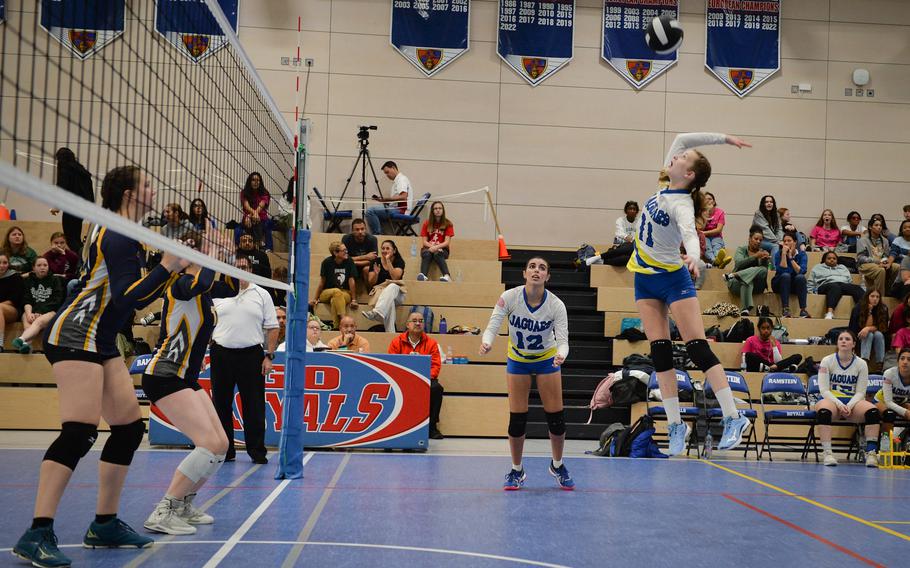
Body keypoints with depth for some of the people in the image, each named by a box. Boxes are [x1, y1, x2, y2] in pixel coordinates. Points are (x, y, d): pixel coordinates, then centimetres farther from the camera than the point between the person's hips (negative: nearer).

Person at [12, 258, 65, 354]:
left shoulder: (55, 280, 15)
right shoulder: (28, 281, 22)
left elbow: (57, 301, 3)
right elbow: (26, 300, 8)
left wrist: (40, 313, -12)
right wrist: (29, 313, -16)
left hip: (50, 311, -3)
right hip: (31, 311, 3)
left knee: (39, 322, -38)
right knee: (27, 323, -35)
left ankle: (21, 339, -68)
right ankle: (26, 343, -65)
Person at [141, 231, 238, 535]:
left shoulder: (202, 288, 10)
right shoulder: (181, 283, -15)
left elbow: (231, 289, 26)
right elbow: (200, 284, -38)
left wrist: (226, 260, 10)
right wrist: (210, 259, -20)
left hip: (187, 379, 10)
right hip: (164, 377, -10)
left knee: (221, 446, 7)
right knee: (210, 445, -18)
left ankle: (183, 505, 20)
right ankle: (162, 513, -14)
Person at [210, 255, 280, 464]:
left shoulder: (262, 295, 6)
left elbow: (272, 328, 4)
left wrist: (269, 356, -2)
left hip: (251, 355, -1)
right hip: (221, 354, 2)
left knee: (254, 405, 0)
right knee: (221, 404, 6)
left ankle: (257, 450, 8)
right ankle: (224, 451, 15)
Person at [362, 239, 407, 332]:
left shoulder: (399, 262, 3)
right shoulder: (376, 262, 7)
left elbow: (395, 278, -15)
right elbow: (371, 283, 5)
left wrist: (388, 261, -14)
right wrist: (376, 273, -16)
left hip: (396, 293, -1)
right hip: (379, 291, 1)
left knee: (392, 287, -38)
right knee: (390, 301, -36)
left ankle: (377, 312, -58)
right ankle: (390, 333, -41)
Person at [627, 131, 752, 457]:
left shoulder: (681, 204, -19)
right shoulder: (669, 186, 2)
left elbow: (690, 234, -40)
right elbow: (681, 138, 7)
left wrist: (692, 256, -60)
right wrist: (723, 138, 8)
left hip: (673, 278, -8)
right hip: (645, 278, 8)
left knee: (698, 347, -12)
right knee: (660, 351, 2)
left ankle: (733, 418, -10)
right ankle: (675, 424, 3)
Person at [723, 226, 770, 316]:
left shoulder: (763, 252, 13)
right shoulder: (741, 250, 8)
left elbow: (765, 269, 0)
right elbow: (739, 263, -13)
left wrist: (765, 260, -19)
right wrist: (755, 256, -23)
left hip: (755, 286, 2)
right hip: (737, 283, -2)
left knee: (763, 270, -28)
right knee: (746, 280, -38)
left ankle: (733, 275, -39)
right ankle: (745, 310, -51)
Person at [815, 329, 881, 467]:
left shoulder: (861, 364, 3)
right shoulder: (827, 361, -1)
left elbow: (860, 392, 0)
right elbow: (824, 390, -6)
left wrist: (849, 406, -19)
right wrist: (839, 404, -21)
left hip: (853, 401, 2)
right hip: (830, 399, -2)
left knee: (873, 411, -30)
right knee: (823, 411, -38)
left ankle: (871, 452, -26)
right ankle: (827, 453, -35)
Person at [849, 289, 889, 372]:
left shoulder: (883, 309, -10)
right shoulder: (858, 308, -14)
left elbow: (883, 328, -15)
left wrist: (868, 329, -32)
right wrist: (869, 312, -31)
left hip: (879, 337, 1)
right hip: (859, 337, -1)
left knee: (878, 334, -30)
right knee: (869, 334, -31)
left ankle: (880, 365, -33)